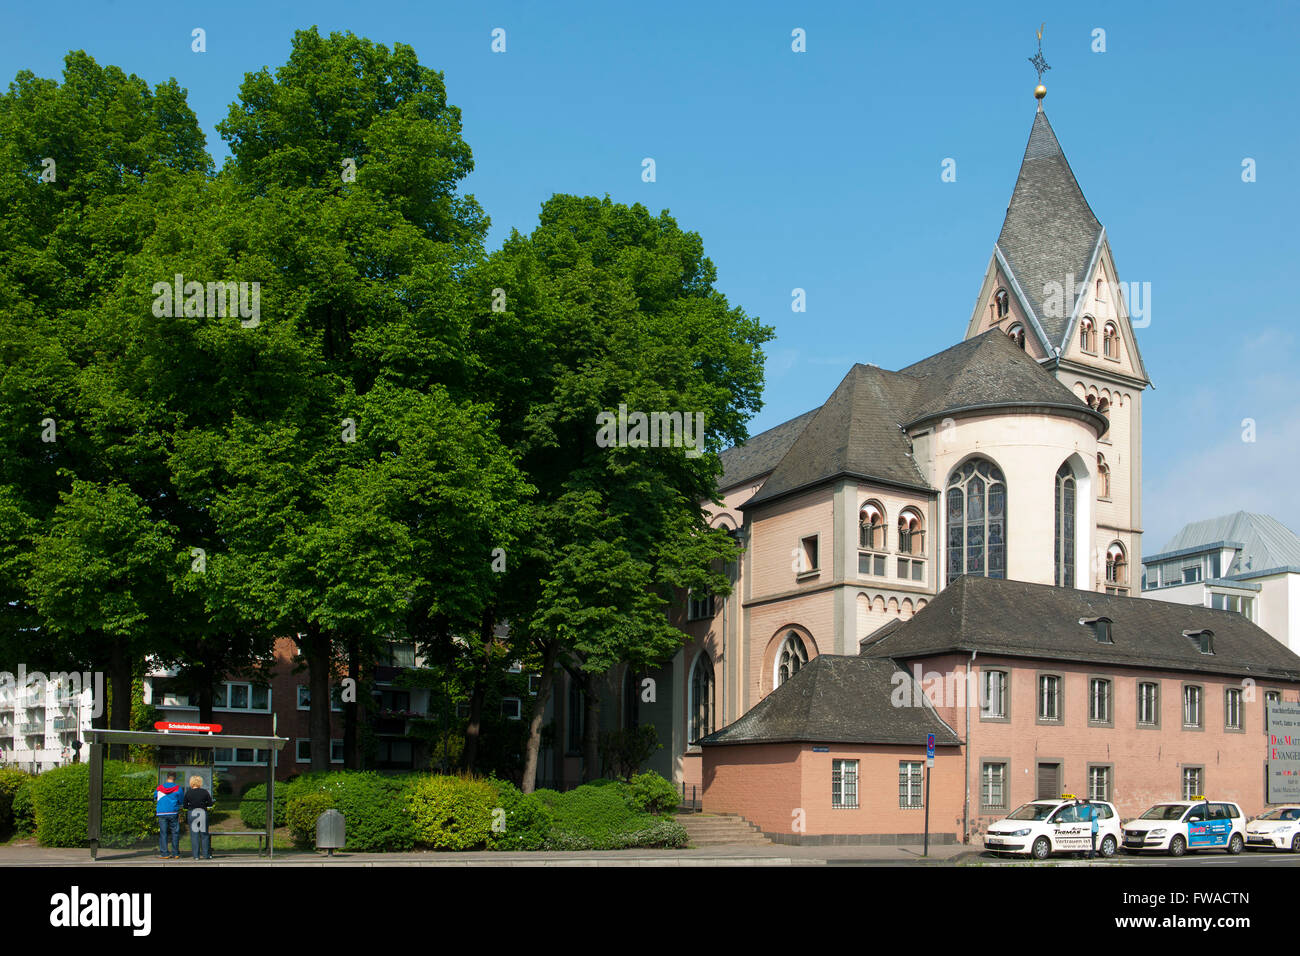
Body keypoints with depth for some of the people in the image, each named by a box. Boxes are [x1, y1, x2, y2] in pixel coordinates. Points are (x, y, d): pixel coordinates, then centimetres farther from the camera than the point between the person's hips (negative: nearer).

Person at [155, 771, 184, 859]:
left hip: (161, 813, 2)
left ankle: (164, 853, 0)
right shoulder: (178, 788, -1)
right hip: (173, 813, -2)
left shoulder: (159, 788, 6)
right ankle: (175, 853, 4)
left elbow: (155, 797, 18)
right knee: (175, 833, 4)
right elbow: (181, 801, 3)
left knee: (163, 833, 4)